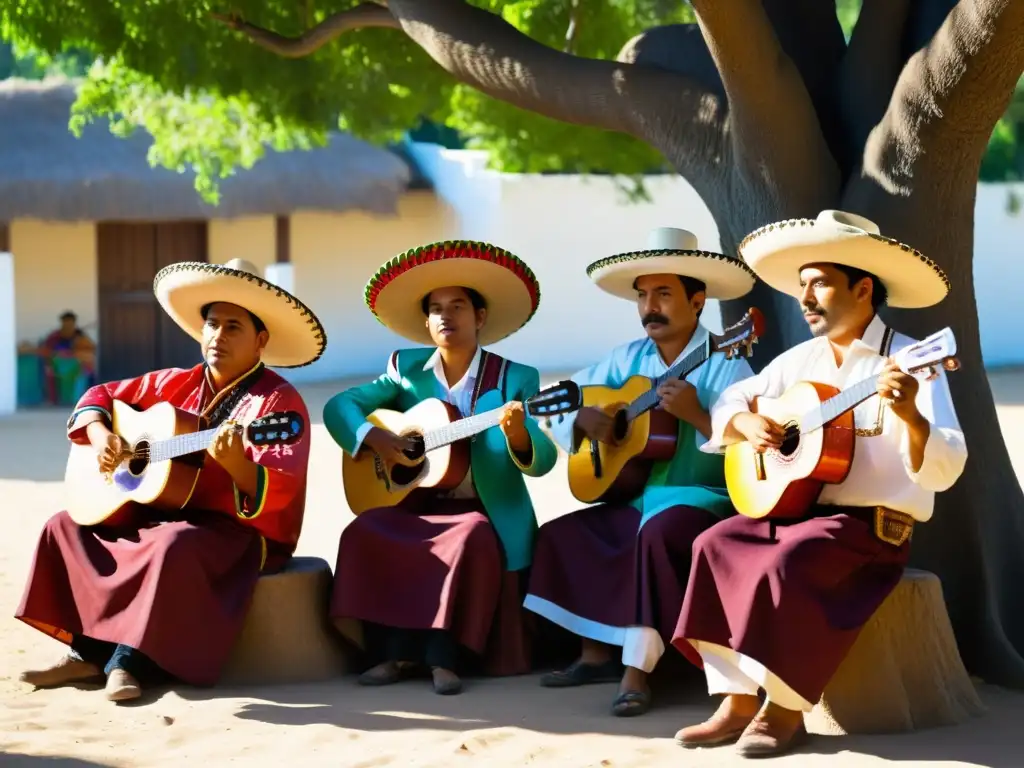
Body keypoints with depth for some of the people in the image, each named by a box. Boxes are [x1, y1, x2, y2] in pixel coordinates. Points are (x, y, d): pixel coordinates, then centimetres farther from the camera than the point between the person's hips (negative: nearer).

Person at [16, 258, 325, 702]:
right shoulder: (175, 385, 9)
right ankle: (89, 651, -8)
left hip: (240, 533, -8)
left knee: (175, 544, -38)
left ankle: (131, 660, -28)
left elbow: (279, 493, -23)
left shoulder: (278, 402, -12)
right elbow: (101, 395, 20)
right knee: (66, 526, -1)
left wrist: (235, 463, -42)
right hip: (159, 514, 8)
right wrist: (100, 435, -1)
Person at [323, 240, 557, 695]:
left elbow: (542, 460, -12)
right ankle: (397, 653, -21)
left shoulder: (516, 379, -4)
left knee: (472, 539, -35)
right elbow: (339, 406, 4)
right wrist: (373, 438, -15)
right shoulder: (407, 370, 6)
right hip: (418, 507, 4)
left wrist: (518, 436, -35)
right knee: (364, 533, -23)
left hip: (487, 513, -3)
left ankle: (446, 657, -29)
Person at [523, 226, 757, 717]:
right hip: (634, 497, 8)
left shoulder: (724, 364, -11)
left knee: (659, 532, -36)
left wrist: (698, 416, -33)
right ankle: (596, 653, 5)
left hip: (701, 498, -8)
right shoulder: (628, 359, 9)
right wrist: (582, 419, -7)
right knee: (560, 532, -1)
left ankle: (636, 670, -30)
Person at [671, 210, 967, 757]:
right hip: (796, 509, 7)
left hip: (876, 525, -7)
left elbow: (944, 470, -20)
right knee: (715, 546, -16)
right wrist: (745, 422, -3)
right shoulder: (800, 361, 10)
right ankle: (738, 701, -15)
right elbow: (728, 402, 22)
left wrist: (910, 416, -40)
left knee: (788, 561, -32)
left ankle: (785, 710, -17)